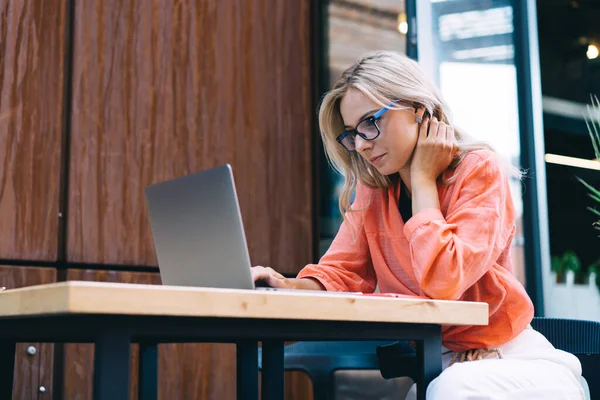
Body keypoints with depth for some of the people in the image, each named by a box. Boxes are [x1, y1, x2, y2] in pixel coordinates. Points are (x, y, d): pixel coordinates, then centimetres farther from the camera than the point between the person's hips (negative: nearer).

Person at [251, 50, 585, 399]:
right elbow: (339, 273, -1)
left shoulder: (481, 171, -13)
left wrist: (422, 178, -17)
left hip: (501, 356, -3)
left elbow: (443, 280, -27)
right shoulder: (371, 188, 3)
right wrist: (290, 288, -22)